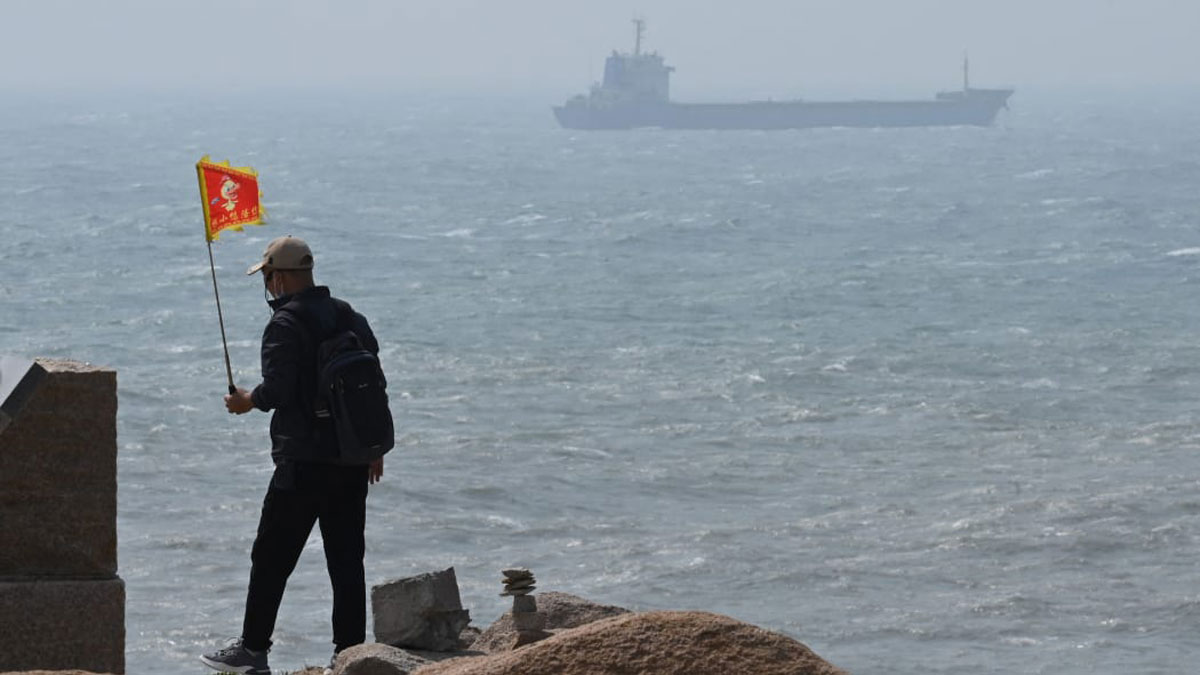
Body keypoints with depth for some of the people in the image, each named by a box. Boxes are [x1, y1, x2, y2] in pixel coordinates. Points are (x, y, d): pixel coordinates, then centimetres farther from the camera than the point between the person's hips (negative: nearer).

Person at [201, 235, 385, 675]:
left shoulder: (286, 325, -12)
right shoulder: (350, 318, 12)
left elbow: (277, 388, -21)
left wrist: (247, 402, 0)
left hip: (303, 465, -7)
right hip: (353, 461, 7)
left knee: (271, 558, 2)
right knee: (346, 560, 8)